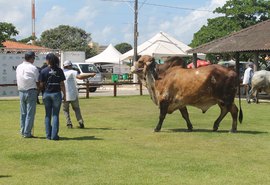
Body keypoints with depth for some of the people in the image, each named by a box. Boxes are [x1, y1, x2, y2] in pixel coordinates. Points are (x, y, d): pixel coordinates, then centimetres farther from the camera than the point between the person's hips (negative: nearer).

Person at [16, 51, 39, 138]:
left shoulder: (18, 67, 7)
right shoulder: (33, 68, -11)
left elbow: (18, 80, 10)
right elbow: (37, 82, -7)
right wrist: (38, 90, 8)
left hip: (21, 91, 6)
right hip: (31, 91, -6)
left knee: (23, 113, 14)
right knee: (30, 113, -1)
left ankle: (23, 132, 18)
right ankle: (27, 133, 0)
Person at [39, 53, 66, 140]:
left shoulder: (44, 71, -4)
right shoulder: (59, 71, -4)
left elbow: (41, 85, -1)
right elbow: (62, 84, -3)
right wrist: (64, 95, 5)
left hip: (47, 94, 1)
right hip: (57, 94, -1)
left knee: (48, 115, 10)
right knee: (55, 115, 4)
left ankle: (48, 135, 10)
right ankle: (54, 135, 0)